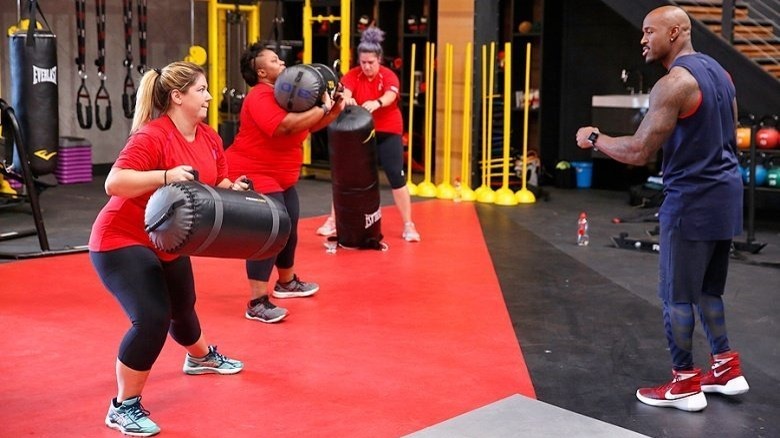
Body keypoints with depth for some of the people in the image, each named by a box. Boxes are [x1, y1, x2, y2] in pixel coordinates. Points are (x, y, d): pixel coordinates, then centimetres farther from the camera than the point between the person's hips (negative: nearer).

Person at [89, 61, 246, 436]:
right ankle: (123, 408, -5)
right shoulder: (151, 136, -25)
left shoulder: (209, 138, 0)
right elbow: (114, 183, -32)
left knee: (182, 307, 27)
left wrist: (233, 189, -12)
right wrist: (165, 176, -42)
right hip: (122, 241, -8)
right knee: (152, 319, -22)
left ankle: (201, 358, 59)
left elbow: (218, 184, 10)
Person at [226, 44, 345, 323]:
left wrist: (335, 110, -3)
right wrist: (323, 108, -27)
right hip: (253, 175, -11)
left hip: (280, 177, 11)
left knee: (288, 228, 21)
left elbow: (310, 125, 15)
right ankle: (257, 303, -17)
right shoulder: (260, 97, -21)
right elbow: (286, 126, -36)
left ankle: (287, 282, 42)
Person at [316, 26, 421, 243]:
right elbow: (344, 93, -26)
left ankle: (408, 225, 7)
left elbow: (390, 96, -32)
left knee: (396, 176, -4)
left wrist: (376, 103, -55)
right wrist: (346, 100, -51)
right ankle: (333, 220, 19)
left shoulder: (388, 76, -12)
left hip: (388, 133, -2)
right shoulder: (353, 75, -7)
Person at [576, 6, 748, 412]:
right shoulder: (718, 71, 12)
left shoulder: (674, 83, -18)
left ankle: (685, 384, 11)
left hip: (692, 199, -9)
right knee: (707, 288, 20)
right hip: (724, 192, 10)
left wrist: (594, 138, -5)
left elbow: (638, 152, -19)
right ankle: (726, 368, 28)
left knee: (677, 295, 2)